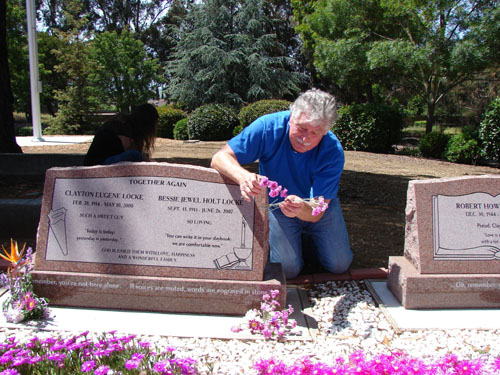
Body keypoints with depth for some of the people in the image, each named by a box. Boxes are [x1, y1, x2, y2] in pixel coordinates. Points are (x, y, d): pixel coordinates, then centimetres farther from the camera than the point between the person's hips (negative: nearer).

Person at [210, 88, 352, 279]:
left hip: (314, 207, 1)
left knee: (339, 264, -5)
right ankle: (273, 236, 20)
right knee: (287, 269, -12)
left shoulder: (333, 152, -29)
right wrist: (243, 176, -52)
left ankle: (308, 236, 25)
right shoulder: (269, 126, -29)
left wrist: (302, 208, -57)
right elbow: (220, 158, -30)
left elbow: (317, 212, -32)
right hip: (277, 205, -1)